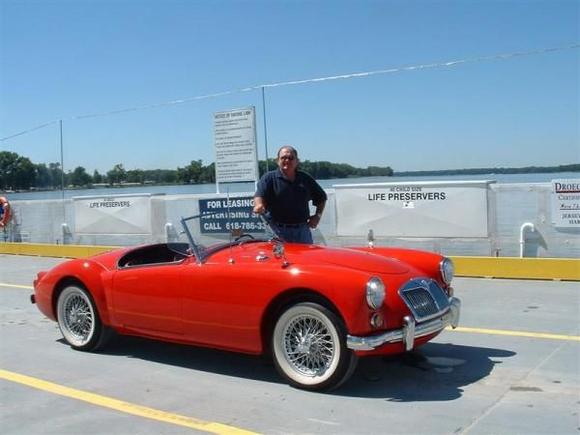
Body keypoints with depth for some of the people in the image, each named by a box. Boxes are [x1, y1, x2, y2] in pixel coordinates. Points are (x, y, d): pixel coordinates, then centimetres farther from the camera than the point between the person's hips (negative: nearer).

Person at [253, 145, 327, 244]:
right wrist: (259, 206, -36)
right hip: (278, 231, -4)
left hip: (303, 230, 4)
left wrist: (318, 215, 10)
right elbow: (259, 196, -14)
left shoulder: (305, 179, 13)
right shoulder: (269, 178, 2)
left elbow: (321, 197, 23)